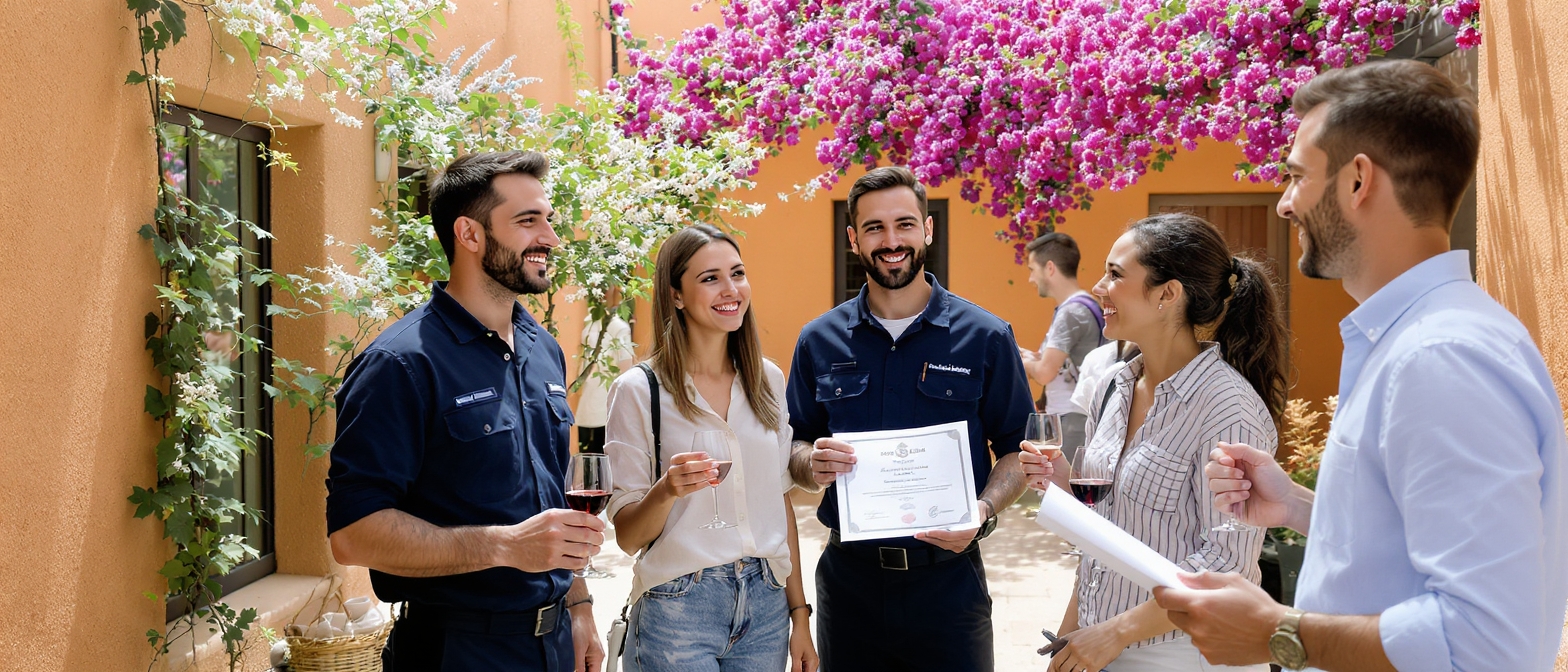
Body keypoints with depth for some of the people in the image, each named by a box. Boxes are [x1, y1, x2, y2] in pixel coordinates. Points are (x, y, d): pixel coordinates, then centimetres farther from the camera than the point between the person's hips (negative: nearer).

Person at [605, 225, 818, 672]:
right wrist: (667, 490, -26)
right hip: (677, 613, -4)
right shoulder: (638, 391, -8)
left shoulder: (768, 381, 6)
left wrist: (799, 615, 9)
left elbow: (780, 501, 11)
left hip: (765, 604, 4)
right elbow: (627, 536, -7)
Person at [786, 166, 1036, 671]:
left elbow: (1017, 450, 2)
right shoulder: (819, 341, 5)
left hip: (948, 578, -1)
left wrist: (984, 509, -16)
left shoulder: (986, 337, -1)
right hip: (848, 578, 2)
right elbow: (793, 446, 10)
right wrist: (812, 464, -13)